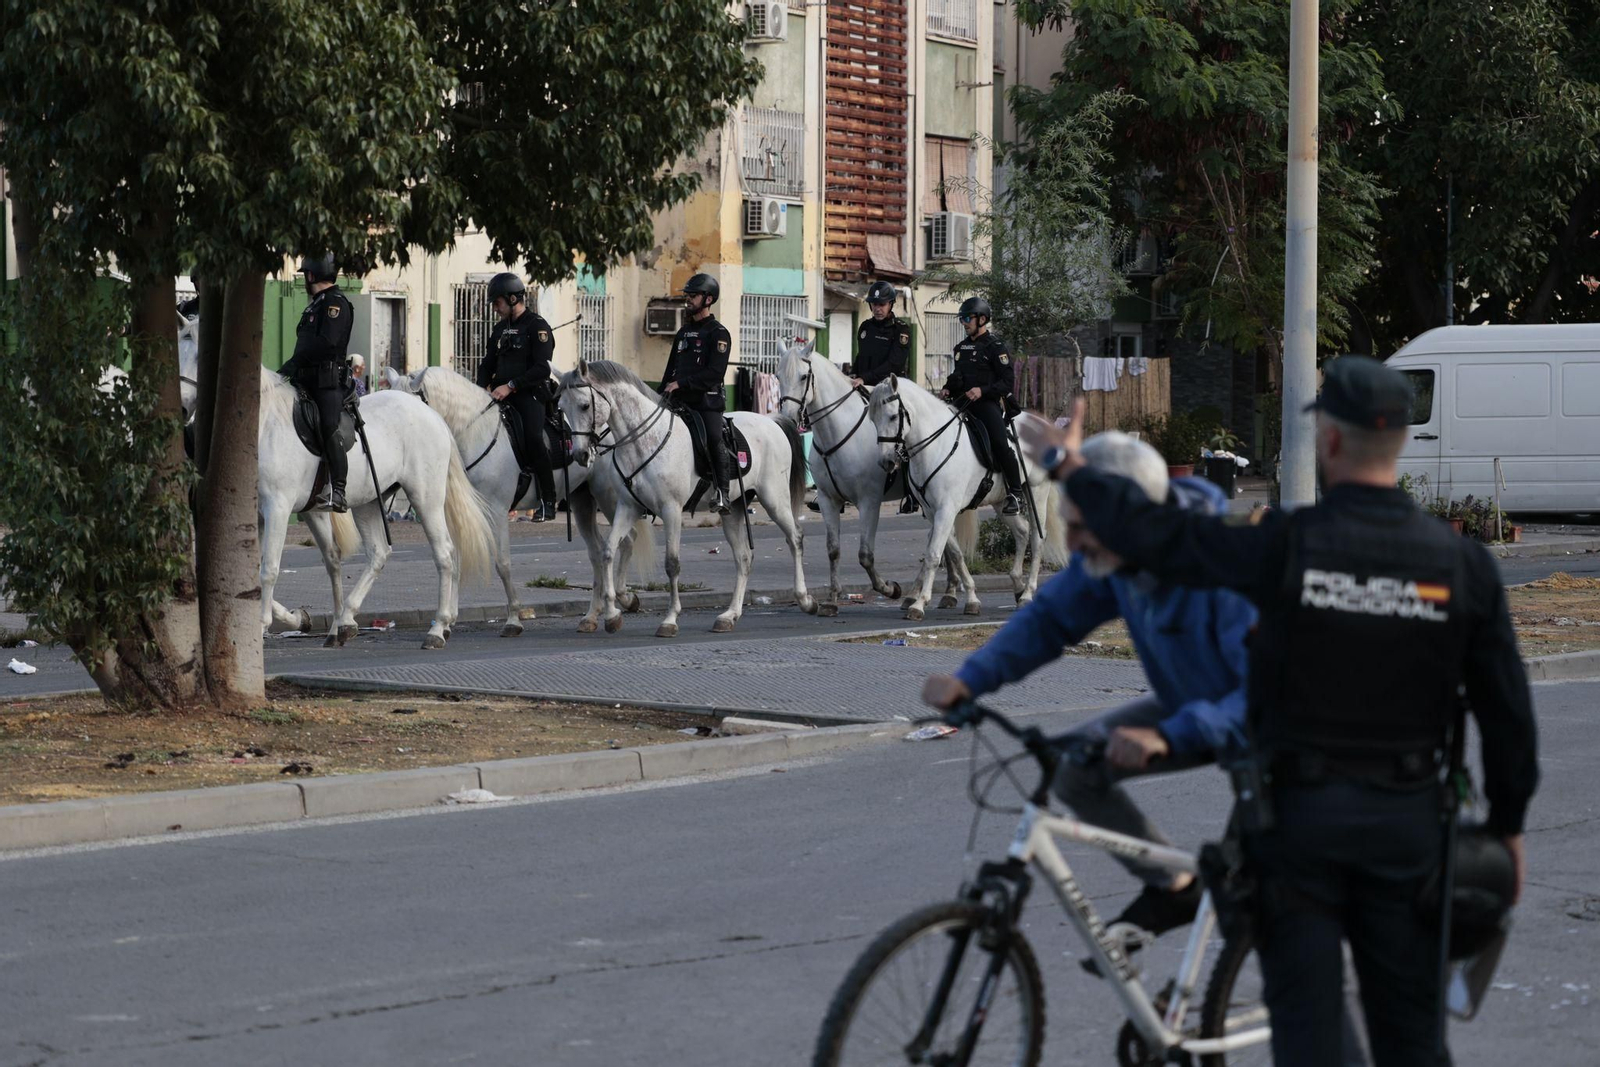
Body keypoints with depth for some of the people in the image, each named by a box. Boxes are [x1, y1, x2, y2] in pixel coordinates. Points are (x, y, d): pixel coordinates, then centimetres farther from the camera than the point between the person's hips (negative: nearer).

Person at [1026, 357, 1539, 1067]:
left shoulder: (1286, 547, -13)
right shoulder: (1461, 562, -5)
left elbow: (1154, 536, -6)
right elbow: (1507, 709, 0)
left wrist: (1072, 468, 11)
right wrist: (1508, 823, 13)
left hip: (1298, 814, -2)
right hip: (1406, 820, 2)